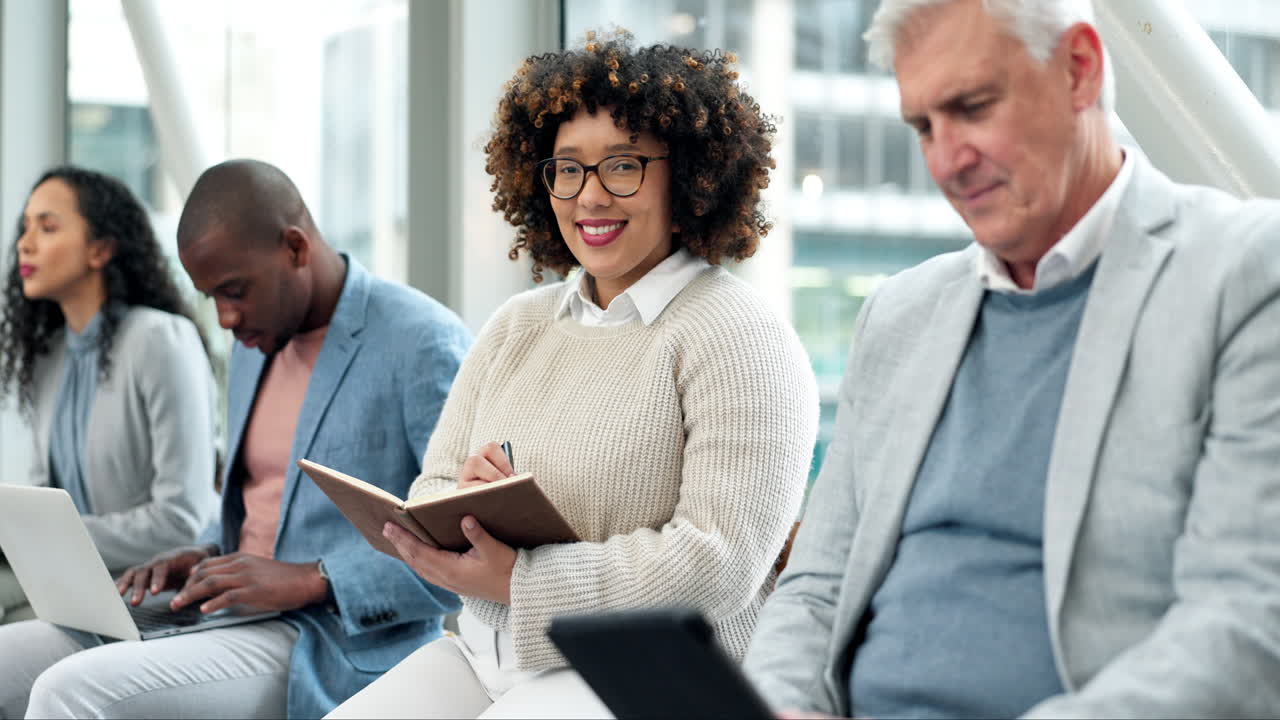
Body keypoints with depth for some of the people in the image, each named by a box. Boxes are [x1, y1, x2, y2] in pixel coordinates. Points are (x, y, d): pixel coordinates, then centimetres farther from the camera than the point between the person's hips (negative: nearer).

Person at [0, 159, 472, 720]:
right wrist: (206, 557, 5)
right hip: (238, 612, 9)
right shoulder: (257, 343, 16)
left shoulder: (423, 344, -12)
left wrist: (312, 579, -22)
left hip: (335, 648, -9)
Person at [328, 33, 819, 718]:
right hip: (484, 655, 6)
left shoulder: (737, 335, -7)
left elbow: (720, 561, -17)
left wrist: (517, 582, -18)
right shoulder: (517, 324, 15)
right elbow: (428, 495, 14)